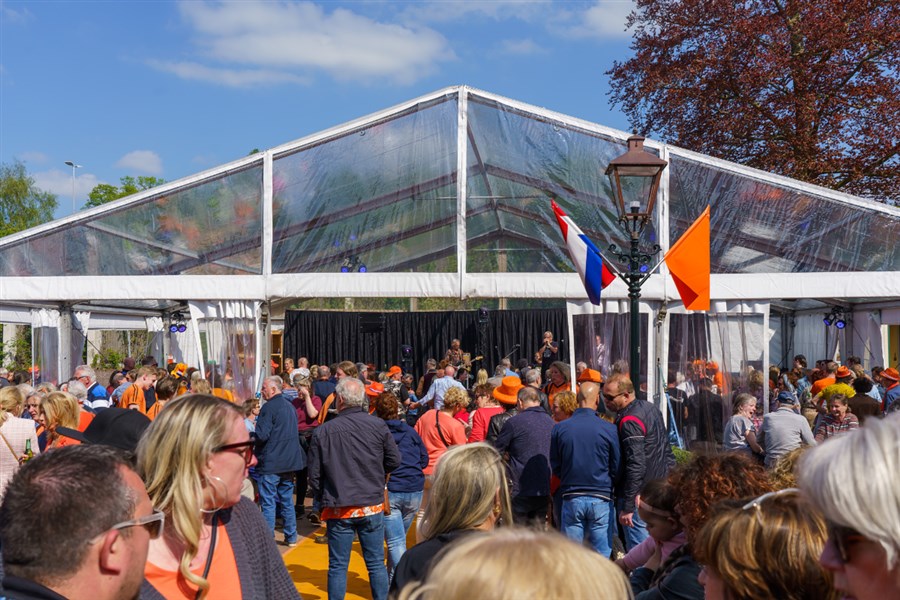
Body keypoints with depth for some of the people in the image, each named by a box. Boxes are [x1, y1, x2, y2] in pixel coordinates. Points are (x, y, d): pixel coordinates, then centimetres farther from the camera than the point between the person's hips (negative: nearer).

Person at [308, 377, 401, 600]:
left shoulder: (323, 431, -8)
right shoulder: (377, 425, -7)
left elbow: (315, 474, -2)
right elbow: (394, 460, 1)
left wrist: (321, 499, 14)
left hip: (338, 509, -1)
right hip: (372, 506, 1)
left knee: (337, 566, 8)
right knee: (376, 563, 11)